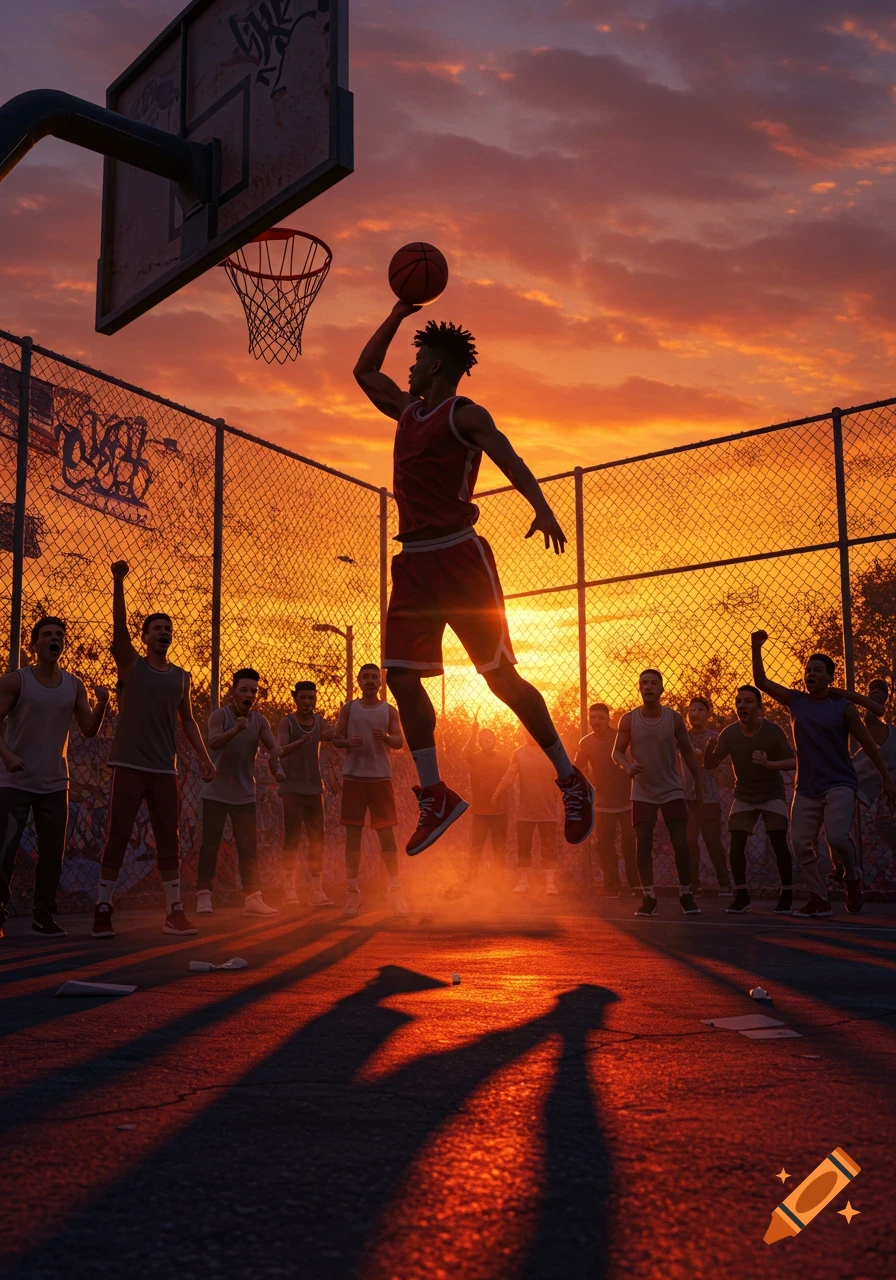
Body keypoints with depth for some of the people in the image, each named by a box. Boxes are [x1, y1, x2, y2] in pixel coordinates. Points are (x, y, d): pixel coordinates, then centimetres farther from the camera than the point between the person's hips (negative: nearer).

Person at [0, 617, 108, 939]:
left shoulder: (74, 686, 4)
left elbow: (89, 730, 4)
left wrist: (102, 704, -14)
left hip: (54, 784, 4)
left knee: (53, 850, 3)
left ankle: (43, 915, 14)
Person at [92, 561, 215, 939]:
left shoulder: (182, 677, 12)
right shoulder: (131, 664, 3)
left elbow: (188, 721, 17)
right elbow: (119, 625, -11)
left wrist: (204, 757, 5)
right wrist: (118, 582, -23)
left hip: (165, 770, 3)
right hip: (129, 766, -3)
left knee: (169, 843, 4)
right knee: (116, 838, -2)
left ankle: (174, 912, 10)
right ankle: (103, 909, 5)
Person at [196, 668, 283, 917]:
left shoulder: (259, 721, 0)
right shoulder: (220, 715, -13)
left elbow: (273, 747, -12)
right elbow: (213, 742, -31)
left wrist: (276, 765, -35)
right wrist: (235, 730, -51)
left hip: (245, 795, 4)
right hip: (216, 792, -4)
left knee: (249, 848, 3)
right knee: (210, 844, -5)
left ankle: (252, 898, 6)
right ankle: (204, 896, 2)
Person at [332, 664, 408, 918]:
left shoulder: (389, 711, 9)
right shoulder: (349, 709, 9)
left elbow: (399, 742, 1)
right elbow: (336, 738, 6)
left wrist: (385, 737, -21)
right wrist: (348, 742, -16)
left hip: (380, 776, 0)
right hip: (353, 776, 0)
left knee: (387, 832, -1)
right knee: (353, 833, 0)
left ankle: (395, 889, 7)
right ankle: (353, 892, 4)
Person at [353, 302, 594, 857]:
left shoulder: (465, 414, -3)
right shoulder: (408, 410, 19)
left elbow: (509, 459, -18)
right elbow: (365, 370, 32)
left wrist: (541, 506, -36)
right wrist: (400, 311, 29)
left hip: (458, 556, -7)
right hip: (413, 561, 7)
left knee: (501, 675, -6)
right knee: (401, 676, -2)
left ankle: (571, 780, 6)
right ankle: (435, 796, 5)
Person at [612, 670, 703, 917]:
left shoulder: (674, 718, -6)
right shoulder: (629, 719, -7)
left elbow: (687, 752, 4)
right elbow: (617, 751, -3)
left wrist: (698, 783, 5)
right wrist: (627, 766, -25)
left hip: (672, 791, 0)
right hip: (642, 793, 0)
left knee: (681, 845, -6)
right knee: (643, 846, -4)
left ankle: (685, 895, 10)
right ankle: (649, 898, 6)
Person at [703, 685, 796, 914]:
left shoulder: (774, 731, -19)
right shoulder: (729, 733, -12)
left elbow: (794, 761, -21)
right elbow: (709, 765, -9)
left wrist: (769, 764, -38)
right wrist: (709, 749, -31)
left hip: (772, 795, -2)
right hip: (743, 797, 2)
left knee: (779, 844, -13)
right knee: (735, 844, -9)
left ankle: (787, 896, 2)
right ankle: (741, 896, 5)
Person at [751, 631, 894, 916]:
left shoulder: (843, 707, -4)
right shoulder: (795, 700, 5)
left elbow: (868, 743, 1)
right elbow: (761, 681, 4)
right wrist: (756, 648, -8)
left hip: (839, 785, -4)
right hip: (806, 788, 4)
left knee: (836, 835, -23)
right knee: (800, 843, -2)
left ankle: (853, 880, 6)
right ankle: (819, 899, 11)